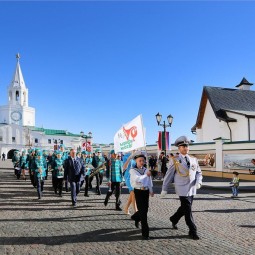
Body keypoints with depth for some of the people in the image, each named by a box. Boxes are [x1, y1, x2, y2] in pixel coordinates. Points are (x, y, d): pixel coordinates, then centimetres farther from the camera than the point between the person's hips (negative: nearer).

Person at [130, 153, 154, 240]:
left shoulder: (146, 170, 8)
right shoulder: (133, 170, -7)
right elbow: (137, 179, -26)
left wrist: (151, 191, 10)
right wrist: (146, 175, -40)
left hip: (146, 191, 5)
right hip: (138, 191, -5)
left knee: (145, 209, 13)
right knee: (142, 211, -6)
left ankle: (135, 217, 47)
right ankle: (145, 233, 1)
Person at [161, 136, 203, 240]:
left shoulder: (194, 160, 7)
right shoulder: (175, 161, -5)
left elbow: (199, 173, 15)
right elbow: (168, 175, -1)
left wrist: (199, 182, -6)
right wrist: (164, 189, 1)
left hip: (192, 189, 5)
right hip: (182, 190, -5)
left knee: (184, 208, 18)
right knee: (188, 210, -3)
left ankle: (174, 219, 44)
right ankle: (192, 231, 10)